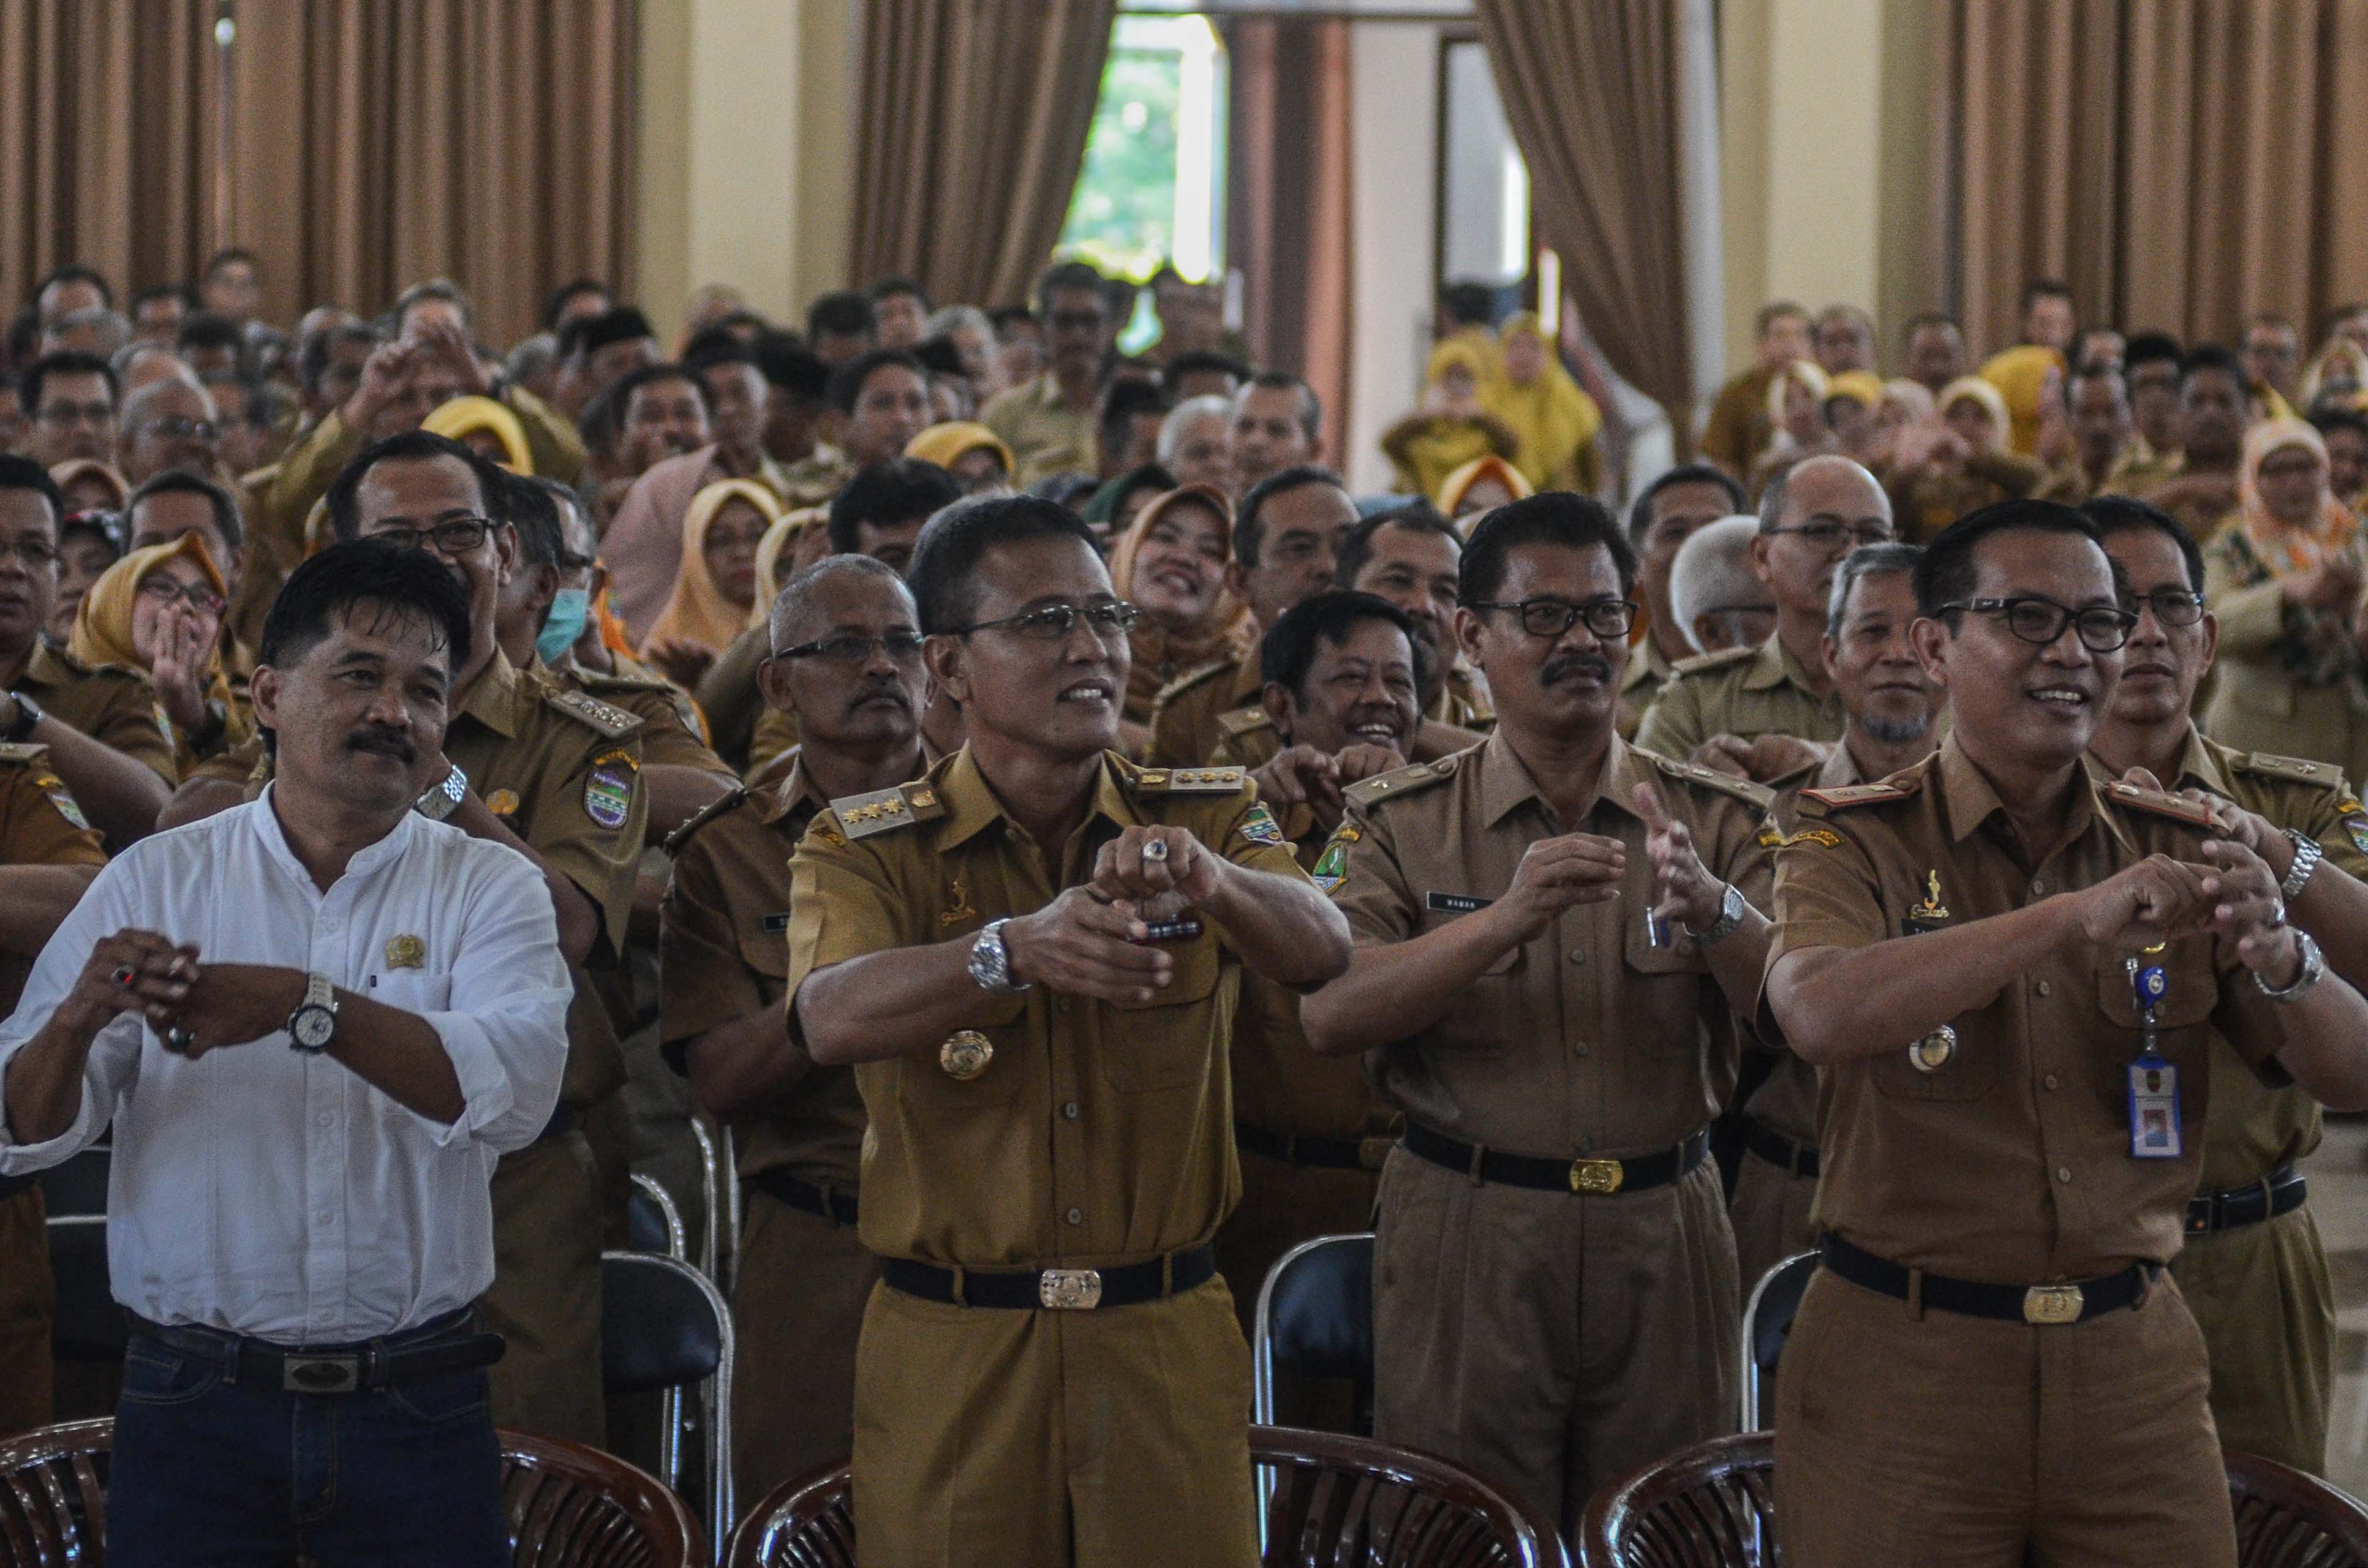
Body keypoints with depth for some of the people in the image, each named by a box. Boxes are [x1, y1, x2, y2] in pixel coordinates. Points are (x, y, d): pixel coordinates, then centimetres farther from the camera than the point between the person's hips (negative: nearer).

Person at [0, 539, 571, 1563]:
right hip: (194, 1404, 0)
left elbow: (514, 1089, -17)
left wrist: (306, 1006, -29)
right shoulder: (153, 883, 4)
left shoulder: (491, 890, 1)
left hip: (416, 1405, 0)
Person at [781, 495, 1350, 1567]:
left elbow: (1320, 952, -17)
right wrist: (1019, 947, -42)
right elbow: (832, 1020, -24)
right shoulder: (866, 853, -3)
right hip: (949, 1356, -1)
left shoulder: (1208, 815, 3)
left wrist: (1204, 876, -39)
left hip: (1169, 1345, 1)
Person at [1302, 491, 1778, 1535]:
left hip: (1661, 1242, 2)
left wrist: (1712, 909, -24)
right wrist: (1508, 918, -25)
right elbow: (1330, 1015, -12)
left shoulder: (1716, 819, 7)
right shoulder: (1400, 822, 3)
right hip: (1466, 1241, -1)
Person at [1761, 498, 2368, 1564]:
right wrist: (2076, 917, -33)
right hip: (1904, 1361, -3)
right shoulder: (1858, 845, -4)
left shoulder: (2178, 852, 6)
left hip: (2134, 1367, 3)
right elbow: (1819, 1015, -25)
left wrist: (2279, 960, -22)